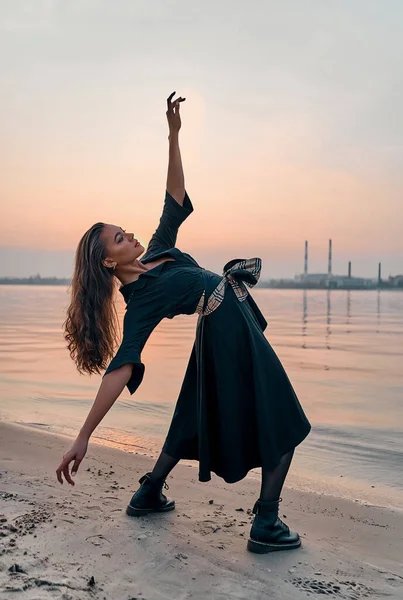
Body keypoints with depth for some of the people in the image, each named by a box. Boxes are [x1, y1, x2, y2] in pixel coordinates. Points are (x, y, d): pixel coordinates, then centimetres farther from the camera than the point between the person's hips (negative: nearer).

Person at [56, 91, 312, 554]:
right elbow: (119, 369, -26)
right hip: (233, 338, -9)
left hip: (223, 334, 9)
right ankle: (266, 526, -2)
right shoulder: (140, 303, -20)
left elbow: (176, 199, 4)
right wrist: (83, 437, -32)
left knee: (198, 417, 21)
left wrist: (174, 135, -5)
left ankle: (149, 495, 31)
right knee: (283, 426, -1)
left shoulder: (157, 252, 4)